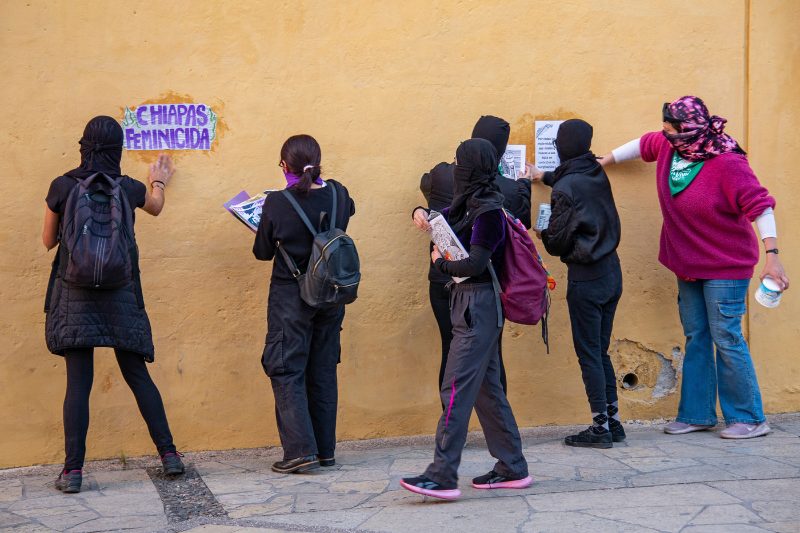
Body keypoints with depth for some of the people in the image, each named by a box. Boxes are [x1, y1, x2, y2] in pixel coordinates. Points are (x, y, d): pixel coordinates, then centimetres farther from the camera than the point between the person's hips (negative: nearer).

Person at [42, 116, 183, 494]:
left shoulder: (62, 187, -4)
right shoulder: (129, 188, 1)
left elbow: (48, 241, 6)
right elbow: (155, 206, 26)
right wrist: (159, 182, 47)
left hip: (74, 293, -1)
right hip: (121, 296, 1)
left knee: (78, 382, -1)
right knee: (138, 376, 11)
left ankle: (73, 470, -2)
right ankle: (168, 453, 13)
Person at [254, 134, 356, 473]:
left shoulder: (277, 204, -15)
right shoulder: (337, 195, -3)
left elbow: (263, 252, -3)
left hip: (290, 296, -5)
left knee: (287, 372, 2)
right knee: (323, 372, 13)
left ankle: (301, 450, -7)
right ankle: (326, 450, 18)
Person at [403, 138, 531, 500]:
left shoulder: (488, 212, -15)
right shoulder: (470, 205, 14)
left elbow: (475, 264, -23)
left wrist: (441, 263, -6)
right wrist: (422, 213, 7)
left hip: (478, 304, -10)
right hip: (470, 303, 10)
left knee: (456, 389, -11)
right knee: (486, 388, 13)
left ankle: (442, 476, -11)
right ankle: (512, 468, 20)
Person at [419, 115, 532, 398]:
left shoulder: (441, 176, -9)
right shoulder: (512, 189, -14)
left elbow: (425, 183, 15)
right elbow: (523, 223, 5)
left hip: (444, 282, 1)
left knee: (451, 354, 10)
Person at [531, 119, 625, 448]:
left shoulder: (565, 188, -16)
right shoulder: (598, 176, 6)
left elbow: (557, 240, -13)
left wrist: (544, 235, 9)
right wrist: (545, 177, 44)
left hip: (585, 279, -7)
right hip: (611, 272, 7)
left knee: (589, 355, 1)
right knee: (601, 352, 15)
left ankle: (600, 427, 4)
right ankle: (613, 421, 18)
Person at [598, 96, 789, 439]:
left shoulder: (727, 163, -23)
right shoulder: (668, 147, -3)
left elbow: (759, 205, -24)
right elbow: (641, 146, 18)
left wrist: (772, 256, -30)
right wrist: (601, 163, 24)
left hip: (725, 266, -8)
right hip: (688, 266, 8)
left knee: (727, 339, -6)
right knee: (696, 339, 12)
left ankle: (749, 419, 5)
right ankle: (697, 414, 21)